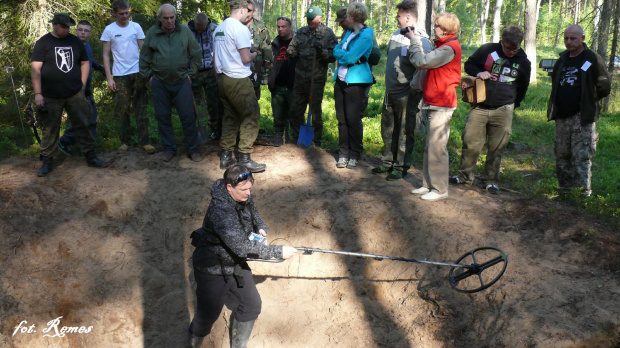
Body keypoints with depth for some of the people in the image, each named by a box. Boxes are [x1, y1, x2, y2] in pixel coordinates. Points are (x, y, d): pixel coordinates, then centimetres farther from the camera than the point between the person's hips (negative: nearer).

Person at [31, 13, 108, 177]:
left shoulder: (75, 41, 8)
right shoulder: (43, 43, -3)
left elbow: (85, 63, 16)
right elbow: (36, 69, -8)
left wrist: (82, 84, 6)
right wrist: (38, 93, -14)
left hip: (75, 95, 3)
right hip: (51, 97, -3)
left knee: (83, 126, 6)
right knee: (49, 130, 3)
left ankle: (90, 157, 16)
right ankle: (47, 161, 14)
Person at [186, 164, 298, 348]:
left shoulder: (244, 197, -9)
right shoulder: (220, 210, -35)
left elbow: (253, 213, 15)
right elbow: (242, 247, -38)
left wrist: (261, 228, -8)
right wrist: (278, 251, -34)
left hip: (236, 264, 8)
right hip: (213, 270, -8)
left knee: (252, 305, 13)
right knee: (208, 314, 6)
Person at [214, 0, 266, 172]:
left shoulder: (219, 28, 12)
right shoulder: (240, 28, -13)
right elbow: (246, 58, -15)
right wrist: (255, 54, 3)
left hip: (223, 79, 9)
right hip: (238, 80, -9)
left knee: (230, 117, 14)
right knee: (251, 116, -2)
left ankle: (225, 157, 16)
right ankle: (244, 159, -3)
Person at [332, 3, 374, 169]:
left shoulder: (365, 35, -12)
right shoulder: (349, 32, 14)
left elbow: (350, 57, -19)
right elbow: (336, 52, 10)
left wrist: (339, 52, -2)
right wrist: (344, 54, -9)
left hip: (355, 82, -8)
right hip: (340, 79, 8)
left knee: (353, 119, -2)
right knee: (341, 118, 8)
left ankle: (354, 155, 10)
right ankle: (343, 154, 15)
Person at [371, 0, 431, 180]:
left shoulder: (421, 40, -15)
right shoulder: (396, 35, 10)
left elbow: (423, 68, -18)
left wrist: (414, 91, -17)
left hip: (407, 96, -8)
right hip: (391, 92, 8)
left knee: (405, 132, 2)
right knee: (387, 128, 16)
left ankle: (401, 167, 12)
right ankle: (387, 162, 30)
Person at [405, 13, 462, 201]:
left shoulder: (450, 48, -15)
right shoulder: (444, 46, 17)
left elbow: (422, 62, -19)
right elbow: (425, 62, 15)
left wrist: (414, 40, -7)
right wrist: (415, 40, 10)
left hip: (441, 105, -10)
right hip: (434, 103, 10)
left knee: (437, 148, -7)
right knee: (430, 147, 14)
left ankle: (440, 189, 1)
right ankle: (429, 184, 23)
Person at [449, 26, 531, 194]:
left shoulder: (523, 62, 7)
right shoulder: (487, 50, 0)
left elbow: (523, 87, 20)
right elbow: (469, 64, 11)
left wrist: (513, 104, 13)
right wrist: (478, 73, -9)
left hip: (503, 110, 1)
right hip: (480, 107, 0)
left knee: (497, 148, 3)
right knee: (470, 142, 1)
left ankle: (491, 180, 16)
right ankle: (465, 175, 18)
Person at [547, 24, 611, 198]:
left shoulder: (593, 59, -6)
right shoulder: (562, 60, 13)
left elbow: (604, 88, -5)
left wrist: (588, 100, 3)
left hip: (582, 118, -6)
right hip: (562, 118, 6)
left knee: (581, 156, -8)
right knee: (561, 155, 11)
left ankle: (584, 191, -1)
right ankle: (564, 190, 22)